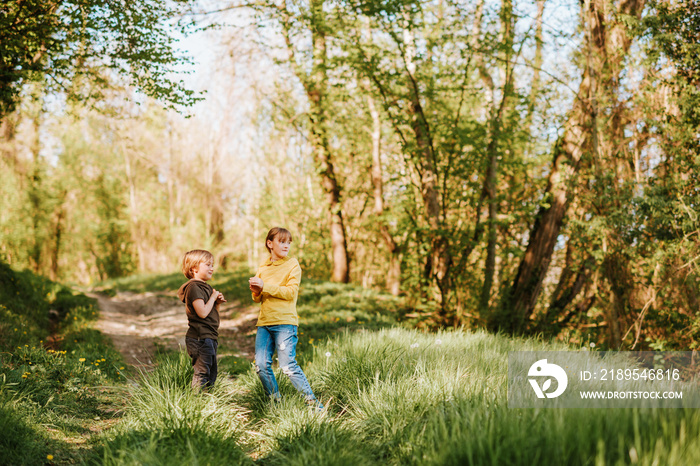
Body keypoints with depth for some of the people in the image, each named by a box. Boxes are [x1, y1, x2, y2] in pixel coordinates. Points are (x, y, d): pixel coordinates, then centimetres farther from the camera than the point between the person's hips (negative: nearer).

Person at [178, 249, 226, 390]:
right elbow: (202, 313, -23)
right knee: (202, 374, -9)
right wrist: (213, 297, -11)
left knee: (211, 373, 14)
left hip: (209, 337, 10)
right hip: (200, 338, -10)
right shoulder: (194, 287, -14)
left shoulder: (205, 287, 18)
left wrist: (217, 302, 5)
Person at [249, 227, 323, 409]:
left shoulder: (293, 264, 1)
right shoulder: (263, 267, 16)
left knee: (288, 365, -12)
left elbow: (291, 292, -12)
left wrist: (265, 286, -14)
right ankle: (275, 401, 16)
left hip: (285, 322, -5)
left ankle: (313, 402, -2)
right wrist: (256, 291, -3)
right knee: (261, 365, -1)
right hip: (264, 322, 5)